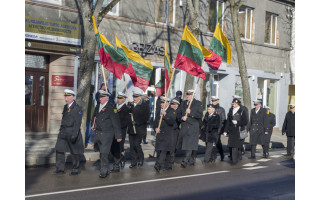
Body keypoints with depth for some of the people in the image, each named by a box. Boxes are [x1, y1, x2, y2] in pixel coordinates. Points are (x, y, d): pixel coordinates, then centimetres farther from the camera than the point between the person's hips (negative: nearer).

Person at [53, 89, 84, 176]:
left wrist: (74, 135, -21)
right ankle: (60, 168, 10)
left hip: (72, 132, -7)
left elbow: (78, 123, -15)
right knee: (59, 150, 2)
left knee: (74, 152, 4)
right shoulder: (65, 107, 13)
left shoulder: (77, 108, -11)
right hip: (63, 132, 7)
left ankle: (75, 169, 17)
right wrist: (61, 130, 19)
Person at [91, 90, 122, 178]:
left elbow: (116, 123, -11)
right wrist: (93, 125, 9)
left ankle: (104, 171, -4)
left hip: (107, 134, -7)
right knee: (102, 153, 14)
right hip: (98, 133, 7)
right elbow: (94, 117, 27)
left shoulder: (111, 108, -11)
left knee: (104, 153, -12)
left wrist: (118, 136, -11)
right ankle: (106, 170, 27)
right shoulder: (97, 107, 11)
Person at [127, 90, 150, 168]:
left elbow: (146, 118, -11)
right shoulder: (130, 104, 11)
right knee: (132, 145, 6)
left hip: (140, 129, -5)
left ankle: (141, 159, 13)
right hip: (131, 129, 5)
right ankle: (134, 162, 15)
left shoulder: (145, 105, -5)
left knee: (136, 144, -10)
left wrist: (137, 122, -17)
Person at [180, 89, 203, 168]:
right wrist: (182, 117, -5)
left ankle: (186, 161, -15)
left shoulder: (198, 103, 2)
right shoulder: (183, 103, 16)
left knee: (191, 144, -12)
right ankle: (192, 160, 20)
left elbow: (200, 115, -6)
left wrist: (190, 112, -15)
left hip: (193, 127, -5)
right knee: (185, 143, 7)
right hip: (184, 127, 5)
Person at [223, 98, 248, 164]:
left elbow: (245, 122, -3)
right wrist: (226, 130, 11)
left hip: (239, 131, -4)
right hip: (231, 131, 5)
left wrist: (237, 122, -14)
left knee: (236, 146, -7)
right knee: (232, 145, 3)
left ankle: (234, 160, -4)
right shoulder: (231, 110, 12)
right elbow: (228, 121, 14)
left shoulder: (242, 111, -2)